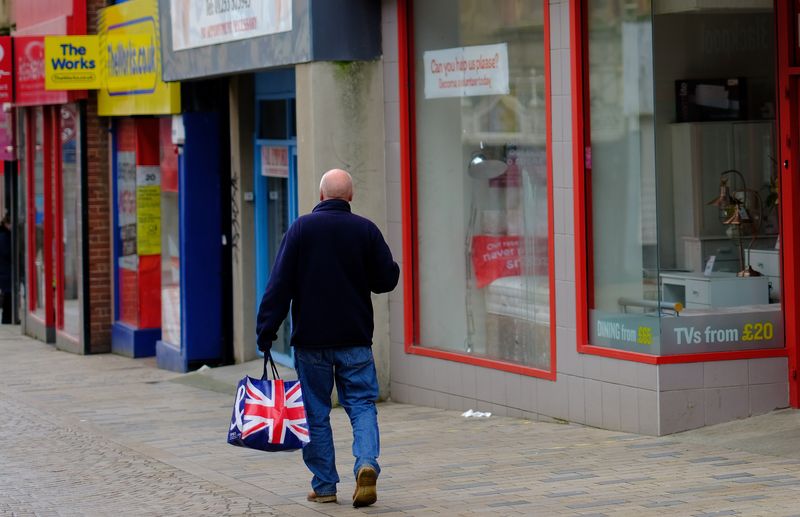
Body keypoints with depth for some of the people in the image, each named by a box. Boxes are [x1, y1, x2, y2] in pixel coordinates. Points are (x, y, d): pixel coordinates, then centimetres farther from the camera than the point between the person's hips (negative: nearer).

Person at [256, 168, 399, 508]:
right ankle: (366, 464, -18)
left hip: (311, 340, -1)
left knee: (316, 413, 7)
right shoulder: (366, 230, 0)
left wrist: (266, 331, -5)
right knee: (362, 404, 5)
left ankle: (324, 486, 10)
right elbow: (387, 279, 3)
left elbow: (280, 285, -7)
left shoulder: (301, 228, -4)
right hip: (355, 339, 1)